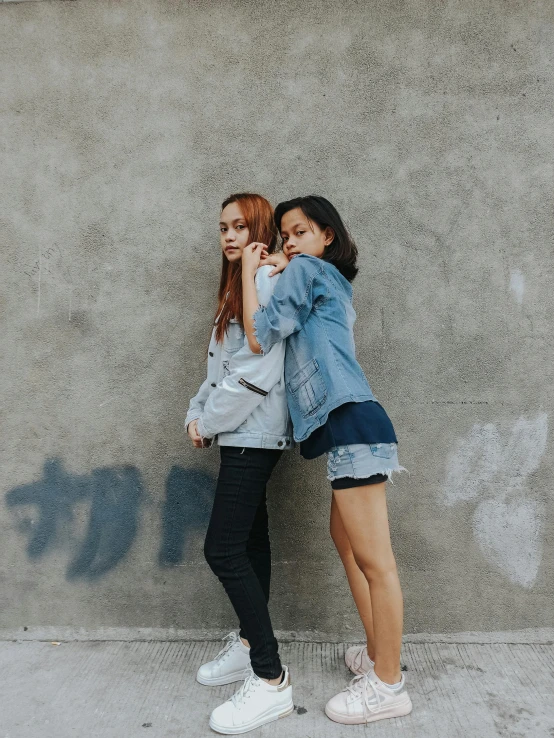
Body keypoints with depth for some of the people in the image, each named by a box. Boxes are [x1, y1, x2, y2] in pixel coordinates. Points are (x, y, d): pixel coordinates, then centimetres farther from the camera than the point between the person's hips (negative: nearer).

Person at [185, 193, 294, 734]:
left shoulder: (266, 279, -11)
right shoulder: (239, 284, 20)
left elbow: (257, 369, -20)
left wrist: (210, 422, -11)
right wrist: (198, 411, 5)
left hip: (253, 436, -10)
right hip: (242, 435, 10)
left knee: (223, 549, -11)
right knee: (249, 539, 15)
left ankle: (271, 681, -1)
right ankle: (250, 645, 29)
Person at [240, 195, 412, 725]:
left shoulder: (305, 270, -1)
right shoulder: (332, 283, 25)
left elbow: (259, 338, -7)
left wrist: (250, 270, 3)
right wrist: (275, 272, 19)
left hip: (350, 422, -11)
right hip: (348, 424, 11)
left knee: (374, 560, -2)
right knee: (344, 537, 21)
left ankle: (388, 686, 12)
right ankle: (378, 653, 35)